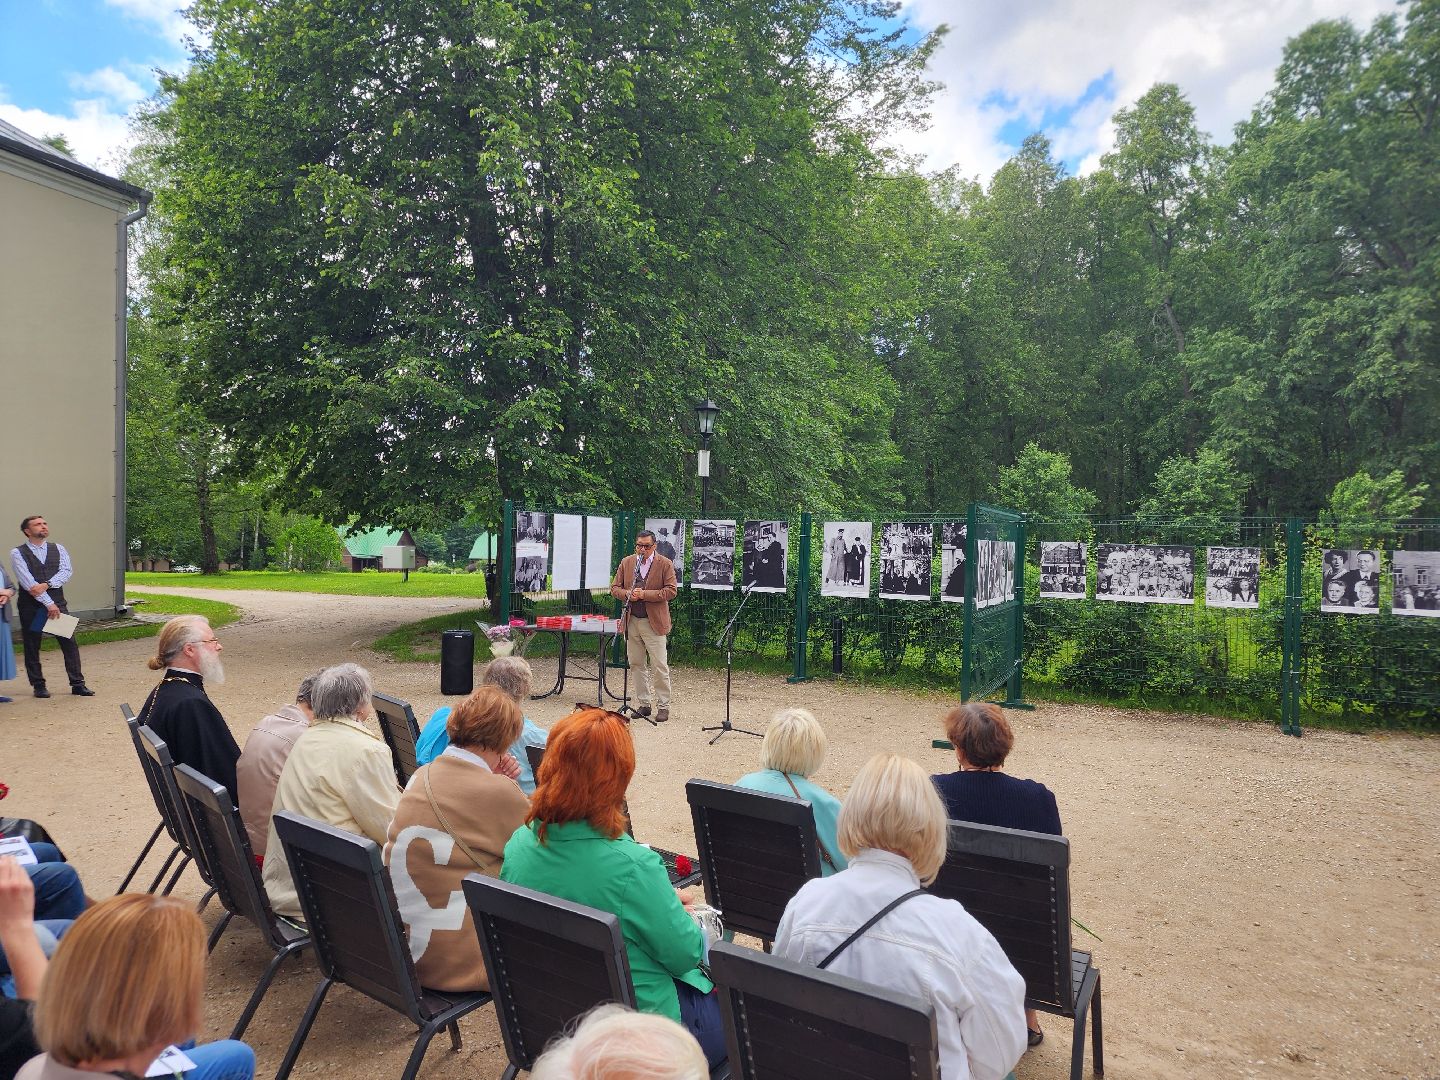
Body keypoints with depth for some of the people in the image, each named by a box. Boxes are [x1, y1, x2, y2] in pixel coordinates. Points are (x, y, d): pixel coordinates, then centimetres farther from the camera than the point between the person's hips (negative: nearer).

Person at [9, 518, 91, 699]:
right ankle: (38, 685, 17)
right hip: (31, 607, -2)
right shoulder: (17, 553, -1)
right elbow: (27, 581, -12)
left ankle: (77, 684, 4)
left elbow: (66, 572, -3)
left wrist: (46, 585, -21)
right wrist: (48, 603, -18)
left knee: (69, 643, -1)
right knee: (32, 647, 5)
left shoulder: (58, 549, 11)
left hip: (57, 603, 2)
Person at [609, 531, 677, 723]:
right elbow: (614, 588, 11)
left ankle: (663, 706, 7)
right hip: (631, 621, 5)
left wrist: (644, 594, -18)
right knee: (636, 664, 9)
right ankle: (645, 703, 20)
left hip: (654, 622, -4)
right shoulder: (626, 562, 10)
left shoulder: (665, 564, -3)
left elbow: (671, 591, -10)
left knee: (659, 666, -2)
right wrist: (627, 594, -12)